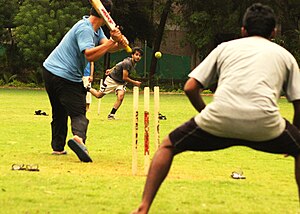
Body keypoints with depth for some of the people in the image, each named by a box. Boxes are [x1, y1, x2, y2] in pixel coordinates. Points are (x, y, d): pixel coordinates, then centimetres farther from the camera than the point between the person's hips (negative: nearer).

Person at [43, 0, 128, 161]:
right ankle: (78, 137, -39)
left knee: (59, 112, 20)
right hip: (66, 77, -10)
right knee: (78, 113, -14)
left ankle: (58, 147, 22)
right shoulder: (85, 29, -18)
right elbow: (90, 55, -32)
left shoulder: (96, 29, 12)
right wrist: (112, 41, -31)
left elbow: (108, 48, 2)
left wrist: (120, 44, -19)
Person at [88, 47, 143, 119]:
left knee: (120, 96, -19)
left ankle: (111, 115, -11)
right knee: (99, 95, 4)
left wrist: (112, 70, 24)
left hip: (121, 83, 6)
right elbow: (124, 78, -27)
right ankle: (88, 88, 34)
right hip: (112, 80, -6)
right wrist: (135, 83, -18)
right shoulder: (127, 63, -29)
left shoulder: (134, 63, -2)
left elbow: (119, 65, 14)